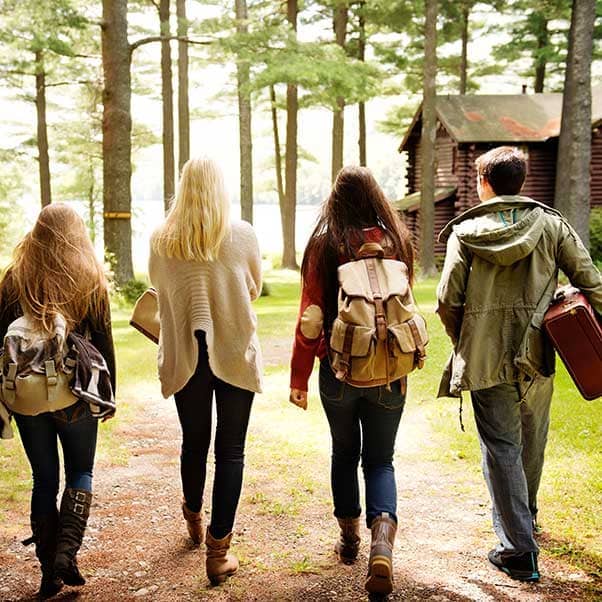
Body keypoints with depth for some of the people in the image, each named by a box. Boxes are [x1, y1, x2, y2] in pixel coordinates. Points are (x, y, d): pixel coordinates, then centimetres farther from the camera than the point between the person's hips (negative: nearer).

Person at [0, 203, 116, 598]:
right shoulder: (90, 279, -4)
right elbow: (103, 340, -2)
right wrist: (109, 394, 7)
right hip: (75, 395, -1)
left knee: (44, 480, 13)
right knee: (80, 473, 16)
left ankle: (49, 570, 16)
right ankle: (67, 552, 0)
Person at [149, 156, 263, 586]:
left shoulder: (162, 240, -4)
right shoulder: (243, 235, -8)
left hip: (185, 354, 2)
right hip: (234, 353, -2)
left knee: (194, 441, 20)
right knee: (230, 450, 4)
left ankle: (194, 518, 42)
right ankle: (218, 550, 3)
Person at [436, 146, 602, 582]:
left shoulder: (465, 231, -4)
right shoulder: (550, 224, 1)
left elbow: (448, 301, -6)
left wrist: (463, 345, 10)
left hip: (485, 360, -2)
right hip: (536, 356, 3)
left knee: (501, 449, 4)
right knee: (532, 442, 22)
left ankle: (518, 549, 2)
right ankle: (527, 516, 45)